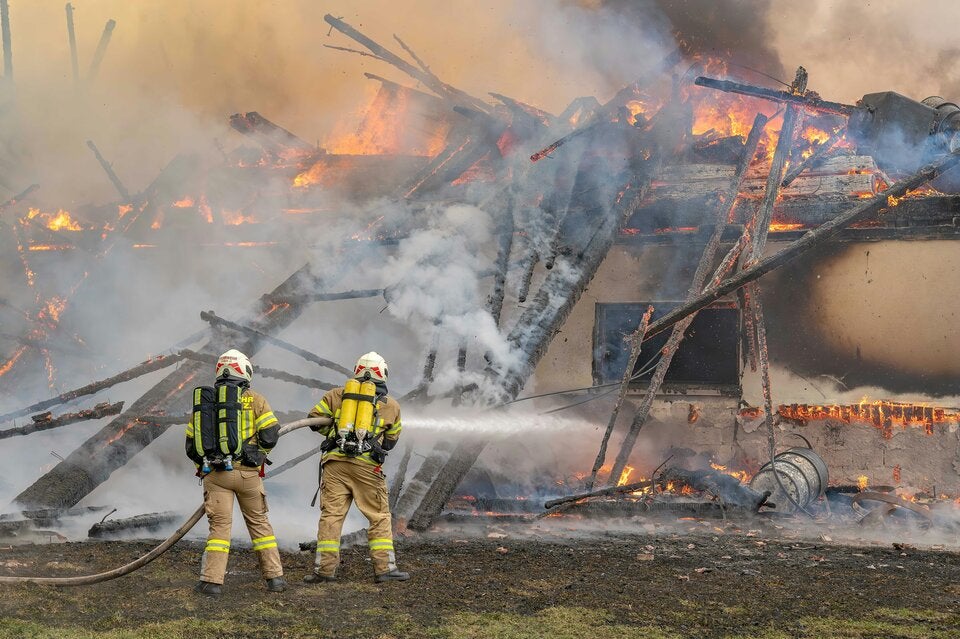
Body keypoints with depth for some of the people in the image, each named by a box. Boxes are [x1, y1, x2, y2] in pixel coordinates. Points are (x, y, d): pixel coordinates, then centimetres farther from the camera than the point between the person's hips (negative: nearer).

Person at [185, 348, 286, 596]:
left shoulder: (204, 400, 12)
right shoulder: (253, 399, 1)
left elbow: (191, 444, 12)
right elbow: (270, 435, -6)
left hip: (214, 472, 2)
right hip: (247, 472, -2)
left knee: (219, 525, 3)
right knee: (259, 522, 11)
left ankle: (212, 581, -6)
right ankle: (274, 576, 12)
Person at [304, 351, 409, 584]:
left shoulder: (337, 394, 13)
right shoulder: (391, 405, 12)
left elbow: (315, 417, 13)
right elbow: (391, 439, 21)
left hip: (335, 461, 1)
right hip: (367, 465, -1)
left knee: (331, 514, 4)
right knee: (379, 517, 6)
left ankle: (324, 568, 2)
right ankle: (384, 567, 3)